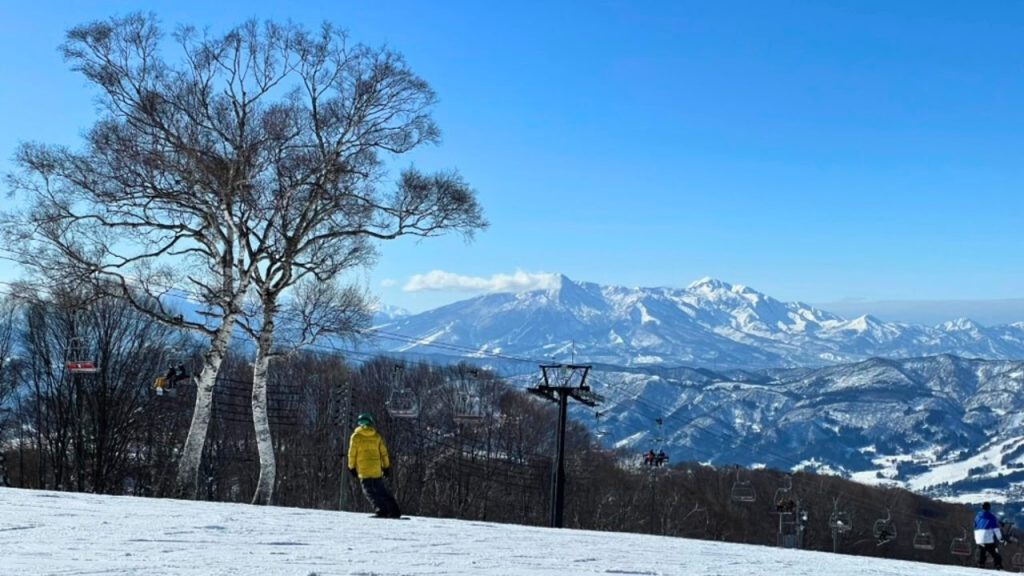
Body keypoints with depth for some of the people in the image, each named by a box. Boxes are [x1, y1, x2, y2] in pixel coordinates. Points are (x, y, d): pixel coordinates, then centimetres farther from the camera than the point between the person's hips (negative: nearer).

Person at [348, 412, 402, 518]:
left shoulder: (355, 436, -1)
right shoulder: (376, 436, 8)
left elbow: (352, 454, -2)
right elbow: (384, 453, 9)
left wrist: (351, 467, 7)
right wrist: (386, 467, 15)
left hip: (363, 470, -4)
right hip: (376, 469, 4)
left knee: (369, 491, -2)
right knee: (381, 490, 13)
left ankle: (381, 509, -20)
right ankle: (394, 510, 7)